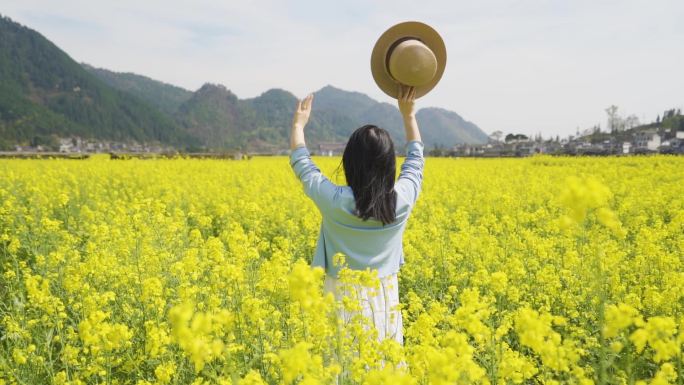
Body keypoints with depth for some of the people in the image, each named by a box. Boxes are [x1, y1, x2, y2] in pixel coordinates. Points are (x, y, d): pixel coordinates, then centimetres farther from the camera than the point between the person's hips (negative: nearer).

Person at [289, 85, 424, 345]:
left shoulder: (335, 201, -18)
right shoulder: (402, 199, -12)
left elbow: (301, 163, 0)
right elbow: (415, 160, 10)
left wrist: (298, 125, 15)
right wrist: (408, 114, 17)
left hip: (345, 297, -2)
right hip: (385, 297, 3)